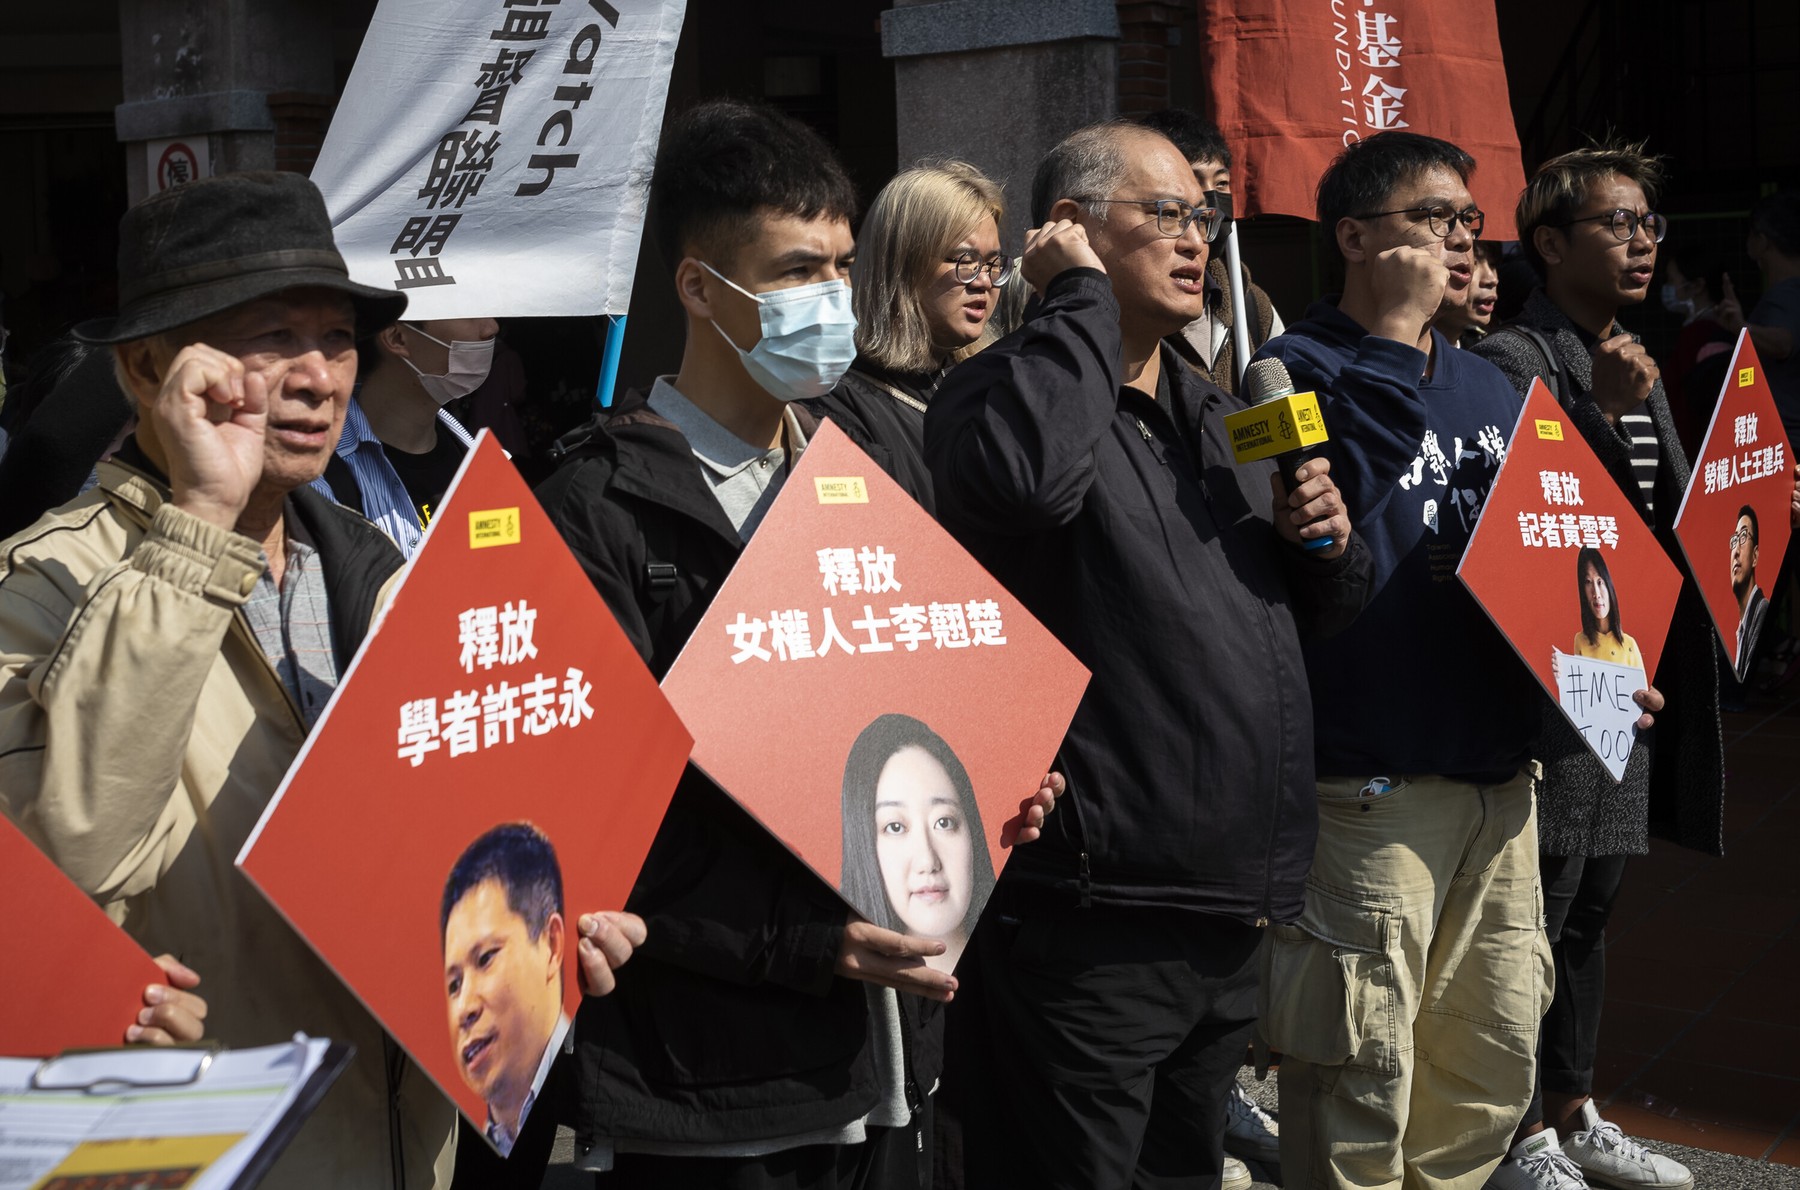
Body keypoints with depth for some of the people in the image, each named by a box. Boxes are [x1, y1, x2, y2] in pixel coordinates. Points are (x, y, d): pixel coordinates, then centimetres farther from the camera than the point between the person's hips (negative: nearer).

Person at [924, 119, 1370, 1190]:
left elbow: (1326, 611, 27)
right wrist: (1086, 296, -19)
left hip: (1230, 911, 8)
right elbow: (1029, 478, -35)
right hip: (1092, 917, -8)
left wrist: (1329, 539, 2)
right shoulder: (1005, 390, -8)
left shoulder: (1223, 418, 18)